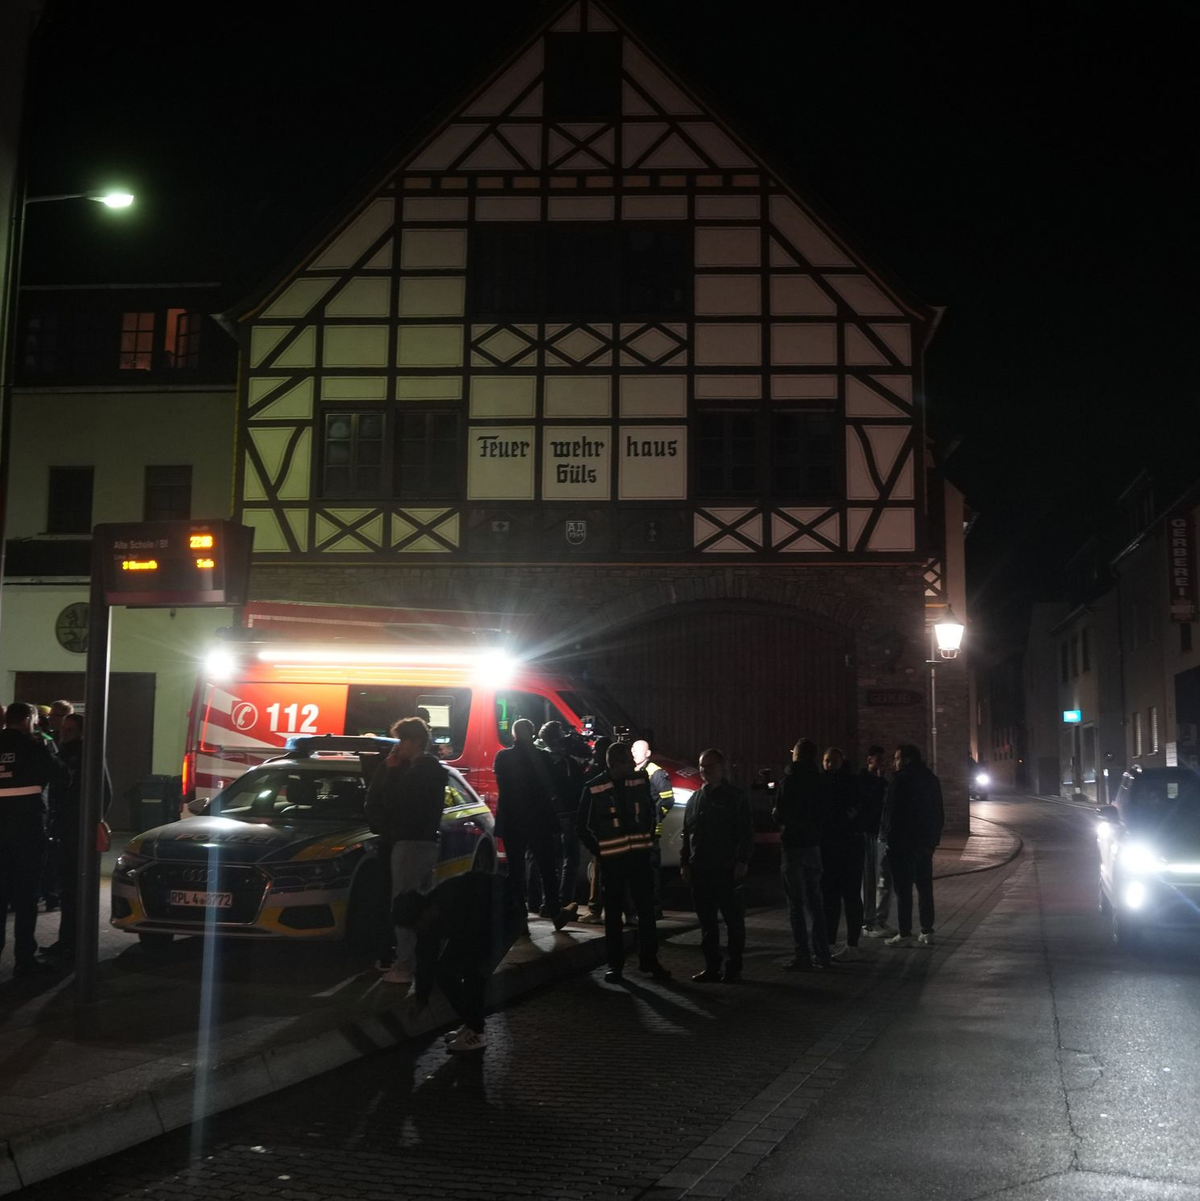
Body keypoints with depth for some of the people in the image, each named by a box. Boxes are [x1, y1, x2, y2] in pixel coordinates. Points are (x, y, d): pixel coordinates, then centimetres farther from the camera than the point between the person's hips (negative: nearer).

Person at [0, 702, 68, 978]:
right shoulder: (32, 747, -8)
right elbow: (60, 775, -5)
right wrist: (44, 748, 8)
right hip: (27, 829, -5)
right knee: (25, 895, -1)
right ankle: (25, 958, -1)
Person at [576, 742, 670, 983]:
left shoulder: (641, 780, 1)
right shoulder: (594, 789, -8)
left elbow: (650, 810, 17)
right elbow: (583, 826, 1)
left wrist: (648, 838, 10)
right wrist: (598, 850, -2)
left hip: (639, 855, 3)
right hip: (611, 858, -3)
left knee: (646, 909, 5)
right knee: (613, 913, 6)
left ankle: (649, 960, 17)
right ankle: (615, 964, 15)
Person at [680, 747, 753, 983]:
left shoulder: (736, 797, -1)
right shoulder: (695, 799, 15)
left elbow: (746, 832, -5)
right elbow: (686, 834, 17)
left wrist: (742, 861, -13)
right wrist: (684, 862, 11)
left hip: (727, 870, -5)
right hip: (700, 870, 5)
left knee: (734, 920, 2)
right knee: (707, 922, 8)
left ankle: (734, 968, 8)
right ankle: (712, 967, 15)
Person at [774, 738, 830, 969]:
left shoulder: (791, 779, -13)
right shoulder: (818, 779, 6)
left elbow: (782, 813, -16)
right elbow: (821, 812, 10)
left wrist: (776, 814, 4)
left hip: (793, 845, -6)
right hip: (814, 844, 6)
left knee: (796, 902, -3)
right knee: (814, 900, 15)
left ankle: (802, 956, -5)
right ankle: (822, 952, 18)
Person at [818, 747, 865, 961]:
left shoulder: (851, 783, -5)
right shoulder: (820, 783, 7)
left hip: (849, 846, -5)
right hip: (826, 846, 5)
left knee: (850, 895, -1)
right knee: (829, 895, 10)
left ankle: (852, 945, 2)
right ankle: (829, 943, 18)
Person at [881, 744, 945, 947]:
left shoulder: (901, 779, -13)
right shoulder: (932, 779, 12)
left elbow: (891, 810, -16)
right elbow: (939, 812, 16)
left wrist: (887, 835, -8)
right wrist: (934, 836, 19)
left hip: (903, 841, -7)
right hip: (926, 841, 8)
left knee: (903, 889, -4)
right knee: (925, 887, 12)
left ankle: (905, 934, -4)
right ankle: (927, 932, 14)